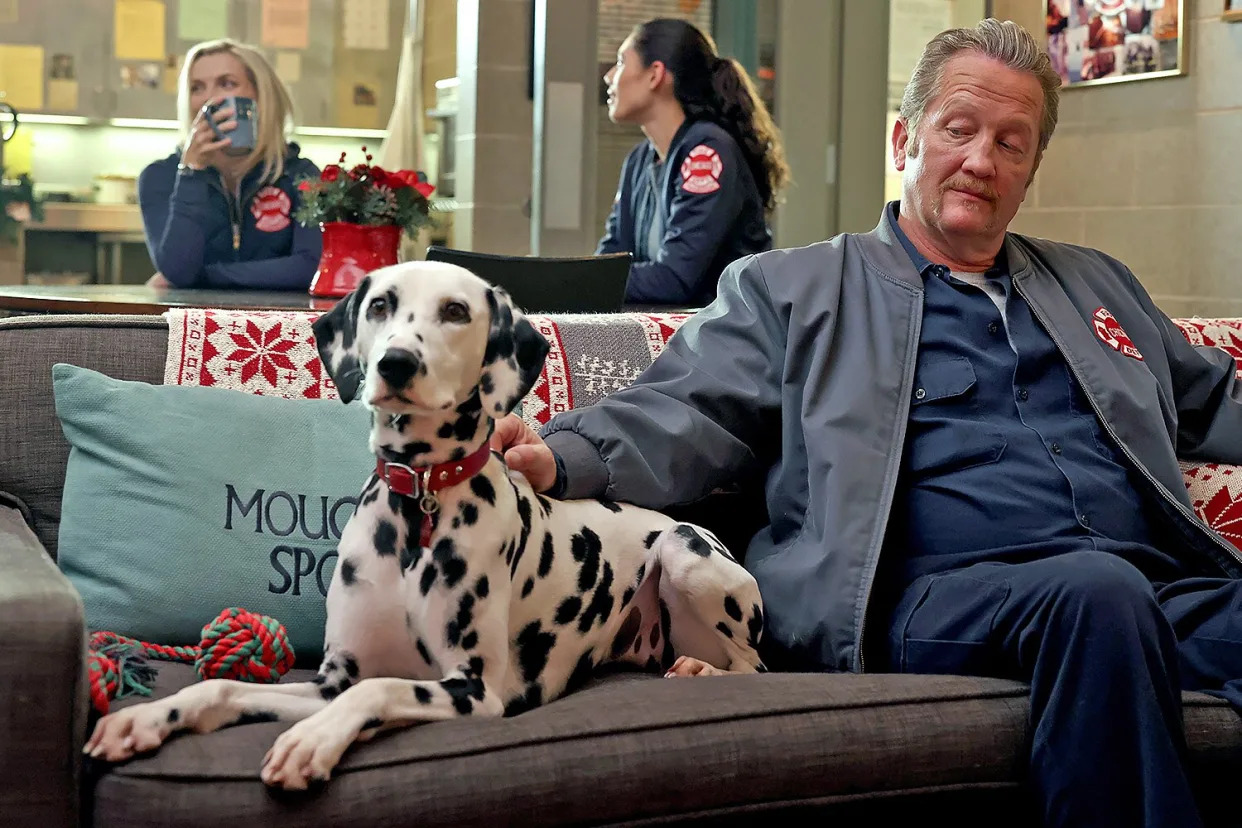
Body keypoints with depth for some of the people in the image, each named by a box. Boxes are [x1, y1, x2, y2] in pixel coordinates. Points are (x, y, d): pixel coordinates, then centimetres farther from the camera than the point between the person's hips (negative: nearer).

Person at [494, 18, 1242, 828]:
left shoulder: (1095, 283, 33)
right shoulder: (790, 289, 18)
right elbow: (689, 416, 5)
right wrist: (562, 456, -15)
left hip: (1166, 583, 4)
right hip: (943, 598, -4)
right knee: (1100, 590, -37)